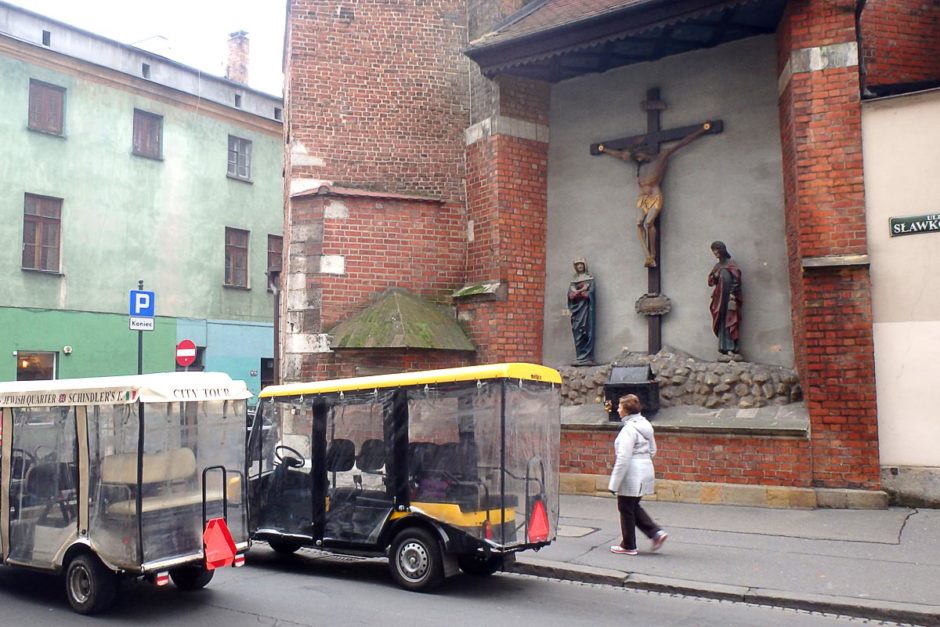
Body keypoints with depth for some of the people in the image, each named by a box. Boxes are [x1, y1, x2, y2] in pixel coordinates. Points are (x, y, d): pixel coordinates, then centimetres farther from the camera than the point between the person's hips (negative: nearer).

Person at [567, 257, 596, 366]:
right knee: (577, 332, -4)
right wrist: (582, 292, -10)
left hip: (585, 307, -4)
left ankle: (587, 358, -15)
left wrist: (577, 292, -7)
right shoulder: (573, 280, 21)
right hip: (576, 307, 4)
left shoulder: (590, 279, 11)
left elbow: (590, 292, -4)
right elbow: (570, 294, 7)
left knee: (586, 331, -11)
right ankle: (580, 357, -5)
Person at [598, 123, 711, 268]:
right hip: (642, 198, 4)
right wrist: (604, 150, 44)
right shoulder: (639, 163, 20)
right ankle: (648, 255, -28)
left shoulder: (662, 157, 7)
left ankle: (653, 256, -20)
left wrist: (702, 130, 10)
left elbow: (683, 142, 8)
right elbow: (620, 154, 32)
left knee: (648, 222, -26)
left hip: (655, 197, -4)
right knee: (639, 223, -21)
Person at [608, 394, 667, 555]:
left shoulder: (629, 429, -19)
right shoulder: (646, 425, 8)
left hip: (631, 475, -9)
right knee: (634, 507, 22)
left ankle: (628, 546, 18)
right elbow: (652, 450, 17)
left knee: (626, 509, 7)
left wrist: (614, 483, -17)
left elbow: (623, 459, -21)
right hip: (646, 472, 9)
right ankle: (657, 532, 12)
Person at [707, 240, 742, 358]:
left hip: (729, 297, -7)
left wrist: (732, 294, -19)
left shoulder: (731, 263, -1)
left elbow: (736, 279, -9)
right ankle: (725, 348, 2)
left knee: (730, 321, -11)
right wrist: (714, 276, -3)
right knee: (721, 322, 1)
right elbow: (710, 281, 18)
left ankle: (732, 348, -13)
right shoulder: (717, 266, 19)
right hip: (719, 298, 7)